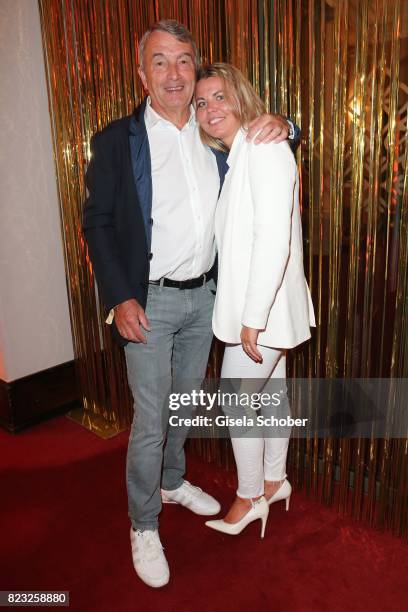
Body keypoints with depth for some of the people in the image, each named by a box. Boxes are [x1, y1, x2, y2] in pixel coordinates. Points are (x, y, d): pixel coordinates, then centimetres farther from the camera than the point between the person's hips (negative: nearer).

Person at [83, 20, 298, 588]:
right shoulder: (116, 140, -7)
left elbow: (266, 134, 19)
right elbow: (98, 222, -7)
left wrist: (278, 124, -7)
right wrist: (120, 298, -15)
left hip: (204, 296, 5)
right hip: (149, 302, -4)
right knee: (150, 419, 2)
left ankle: (173, 482, 44)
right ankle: (144, 526, 24)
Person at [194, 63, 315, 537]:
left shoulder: (265, 149, -15)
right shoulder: (234, 158, 13)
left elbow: (274, 239, -23)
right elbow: (238, 237, 11)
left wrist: (253, 317, -22)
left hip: (262, 306, -9)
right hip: (253, 305, 9)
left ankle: (251, 496, 26)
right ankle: (274, 481, 39)